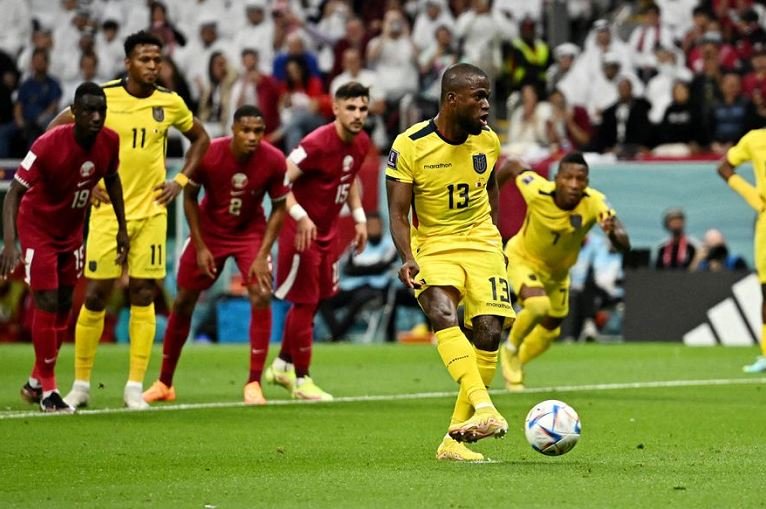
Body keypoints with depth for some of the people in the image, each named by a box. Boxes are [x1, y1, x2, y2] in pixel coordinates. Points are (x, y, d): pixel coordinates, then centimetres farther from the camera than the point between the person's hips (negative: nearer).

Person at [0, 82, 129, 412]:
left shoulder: (109, 142, -15)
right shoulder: (48, 146, -31)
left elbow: (112, 179, 7)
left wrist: (122, 227, 8)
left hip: (72, 230, 6)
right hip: (37, 227, -6)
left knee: (64, 304, 11)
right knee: (47, 302, -11)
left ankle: (36, 382, 26)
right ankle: (47, 390, 0)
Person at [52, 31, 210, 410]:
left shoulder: (170, 103, 1)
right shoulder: (102, 97, -6)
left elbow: (200, 139, 18)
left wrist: (180, 180, 6)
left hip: (151, 210, 2)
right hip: (107, 211, -2)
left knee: (143, 295, 0)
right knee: (96, 295, -1)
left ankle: (135, 387, 5)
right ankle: (81, 384, 10)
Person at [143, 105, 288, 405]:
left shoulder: (274, 161, -22)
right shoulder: (208, 155, -24)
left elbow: (279, 207, -8)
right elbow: (190, 197, -9)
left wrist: (263, 255, -15)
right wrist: (200, 247, -11)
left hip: (251, 232, 0)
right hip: (209, 231, 0)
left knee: (261, 297, -19)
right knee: (184, 302, 5)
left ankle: (254, 384, -11)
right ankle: (164, 383, 20)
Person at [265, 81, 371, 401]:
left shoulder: (361, 144, 2)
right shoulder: (317, 143, -24)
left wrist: (359, 218, 14)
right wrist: (300, 217, -33)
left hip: (328, 231, 8)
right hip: (303, 230, -8)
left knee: (315, 300, 16)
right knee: (304, 303, -2)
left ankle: (283, 365, 32)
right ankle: (301, 380, 8)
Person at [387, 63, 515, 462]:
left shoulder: (487, 140, 1)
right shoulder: (410, 145, -13)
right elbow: (398, 212, -12)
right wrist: (408, 259, -27)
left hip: (481, 243, 4)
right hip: (432, 246, -4)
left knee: (489, 332, -10)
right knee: (443, 315, -32)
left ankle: (454, 439, -1)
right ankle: (484, 408, -46)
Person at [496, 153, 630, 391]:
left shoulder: (594, 203, -32)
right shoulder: (538, 191, -34)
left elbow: (624, 246, -39)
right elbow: (511, 166, -14)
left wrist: (613, 232, -62)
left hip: (558, 270, 4)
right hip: (523, 258, -4)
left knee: (549, 331, 16)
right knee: (538, 305, -31)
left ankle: (514, 364, 47)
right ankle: (511, 349, -1)